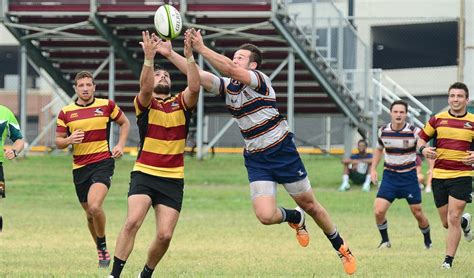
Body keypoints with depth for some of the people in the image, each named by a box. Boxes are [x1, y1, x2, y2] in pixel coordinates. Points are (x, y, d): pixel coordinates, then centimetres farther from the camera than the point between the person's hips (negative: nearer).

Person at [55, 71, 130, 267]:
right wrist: (69, 140, -15)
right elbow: (58, 142, 7)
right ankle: (101, 251, 30)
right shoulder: (66, 113, 4)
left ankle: (103, 246, -4)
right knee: (90, 214, 10)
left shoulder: (106, 106, 1)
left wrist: (120, 145, 2)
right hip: (79, 167, 3)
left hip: (103, 162, -3)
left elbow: (124, 123, 16)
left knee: (94, 206, -24)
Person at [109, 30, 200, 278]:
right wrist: (149, 58, -31)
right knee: (132, 221, -23)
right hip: (144, 174, -2)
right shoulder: (145, 104, 4)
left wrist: (189, 56, -21)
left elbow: (195, 87, -11)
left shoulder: (181, 104, 10)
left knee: (165, 235, -5)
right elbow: (145, 88, -19)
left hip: (173, 179, 2)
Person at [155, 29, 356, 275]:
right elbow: (196, 74, -7)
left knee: (309, 204, 6)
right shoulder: (226, 86, 5)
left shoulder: (260, 80, -13)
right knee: (265, 215, -13)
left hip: (282, 151, -4)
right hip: (255, 160, 4)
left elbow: (230, 70, -31)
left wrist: (201, 49, -37)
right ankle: (295, 218, 22)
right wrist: (170, 54, -19)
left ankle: (342, 248, 27)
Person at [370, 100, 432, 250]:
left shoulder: (414, 132, -13)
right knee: (378, 211, -11)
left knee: (418, 213, 3)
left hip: (409, 176, -2)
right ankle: (385, 240, 12)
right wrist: (373, 169, 11)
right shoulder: (383, 131, -2)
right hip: (389, 176, 2)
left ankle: (428, 241, 28)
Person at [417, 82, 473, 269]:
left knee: (453, 218, -13)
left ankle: (448, 260, -5)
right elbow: (422, 138, 14)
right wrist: (423, 149, -8)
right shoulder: (437, 119, 5)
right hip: (439, 175, 3)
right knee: (446, 223, 8)